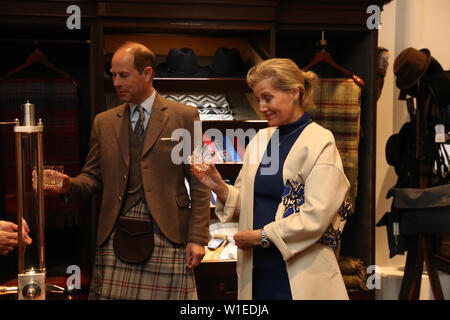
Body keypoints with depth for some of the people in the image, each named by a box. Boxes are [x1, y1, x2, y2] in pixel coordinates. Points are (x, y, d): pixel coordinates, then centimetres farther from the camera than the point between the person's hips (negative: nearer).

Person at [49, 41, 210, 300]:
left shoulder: (184, 117, 3)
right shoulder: (104, 122, 13)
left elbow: (199, 184, 1)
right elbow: (94, 177, 15)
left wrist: (197, 238, -5)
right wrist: (70, 185, -8)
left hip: (167, 235, -2)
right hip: (116, 237, 3)